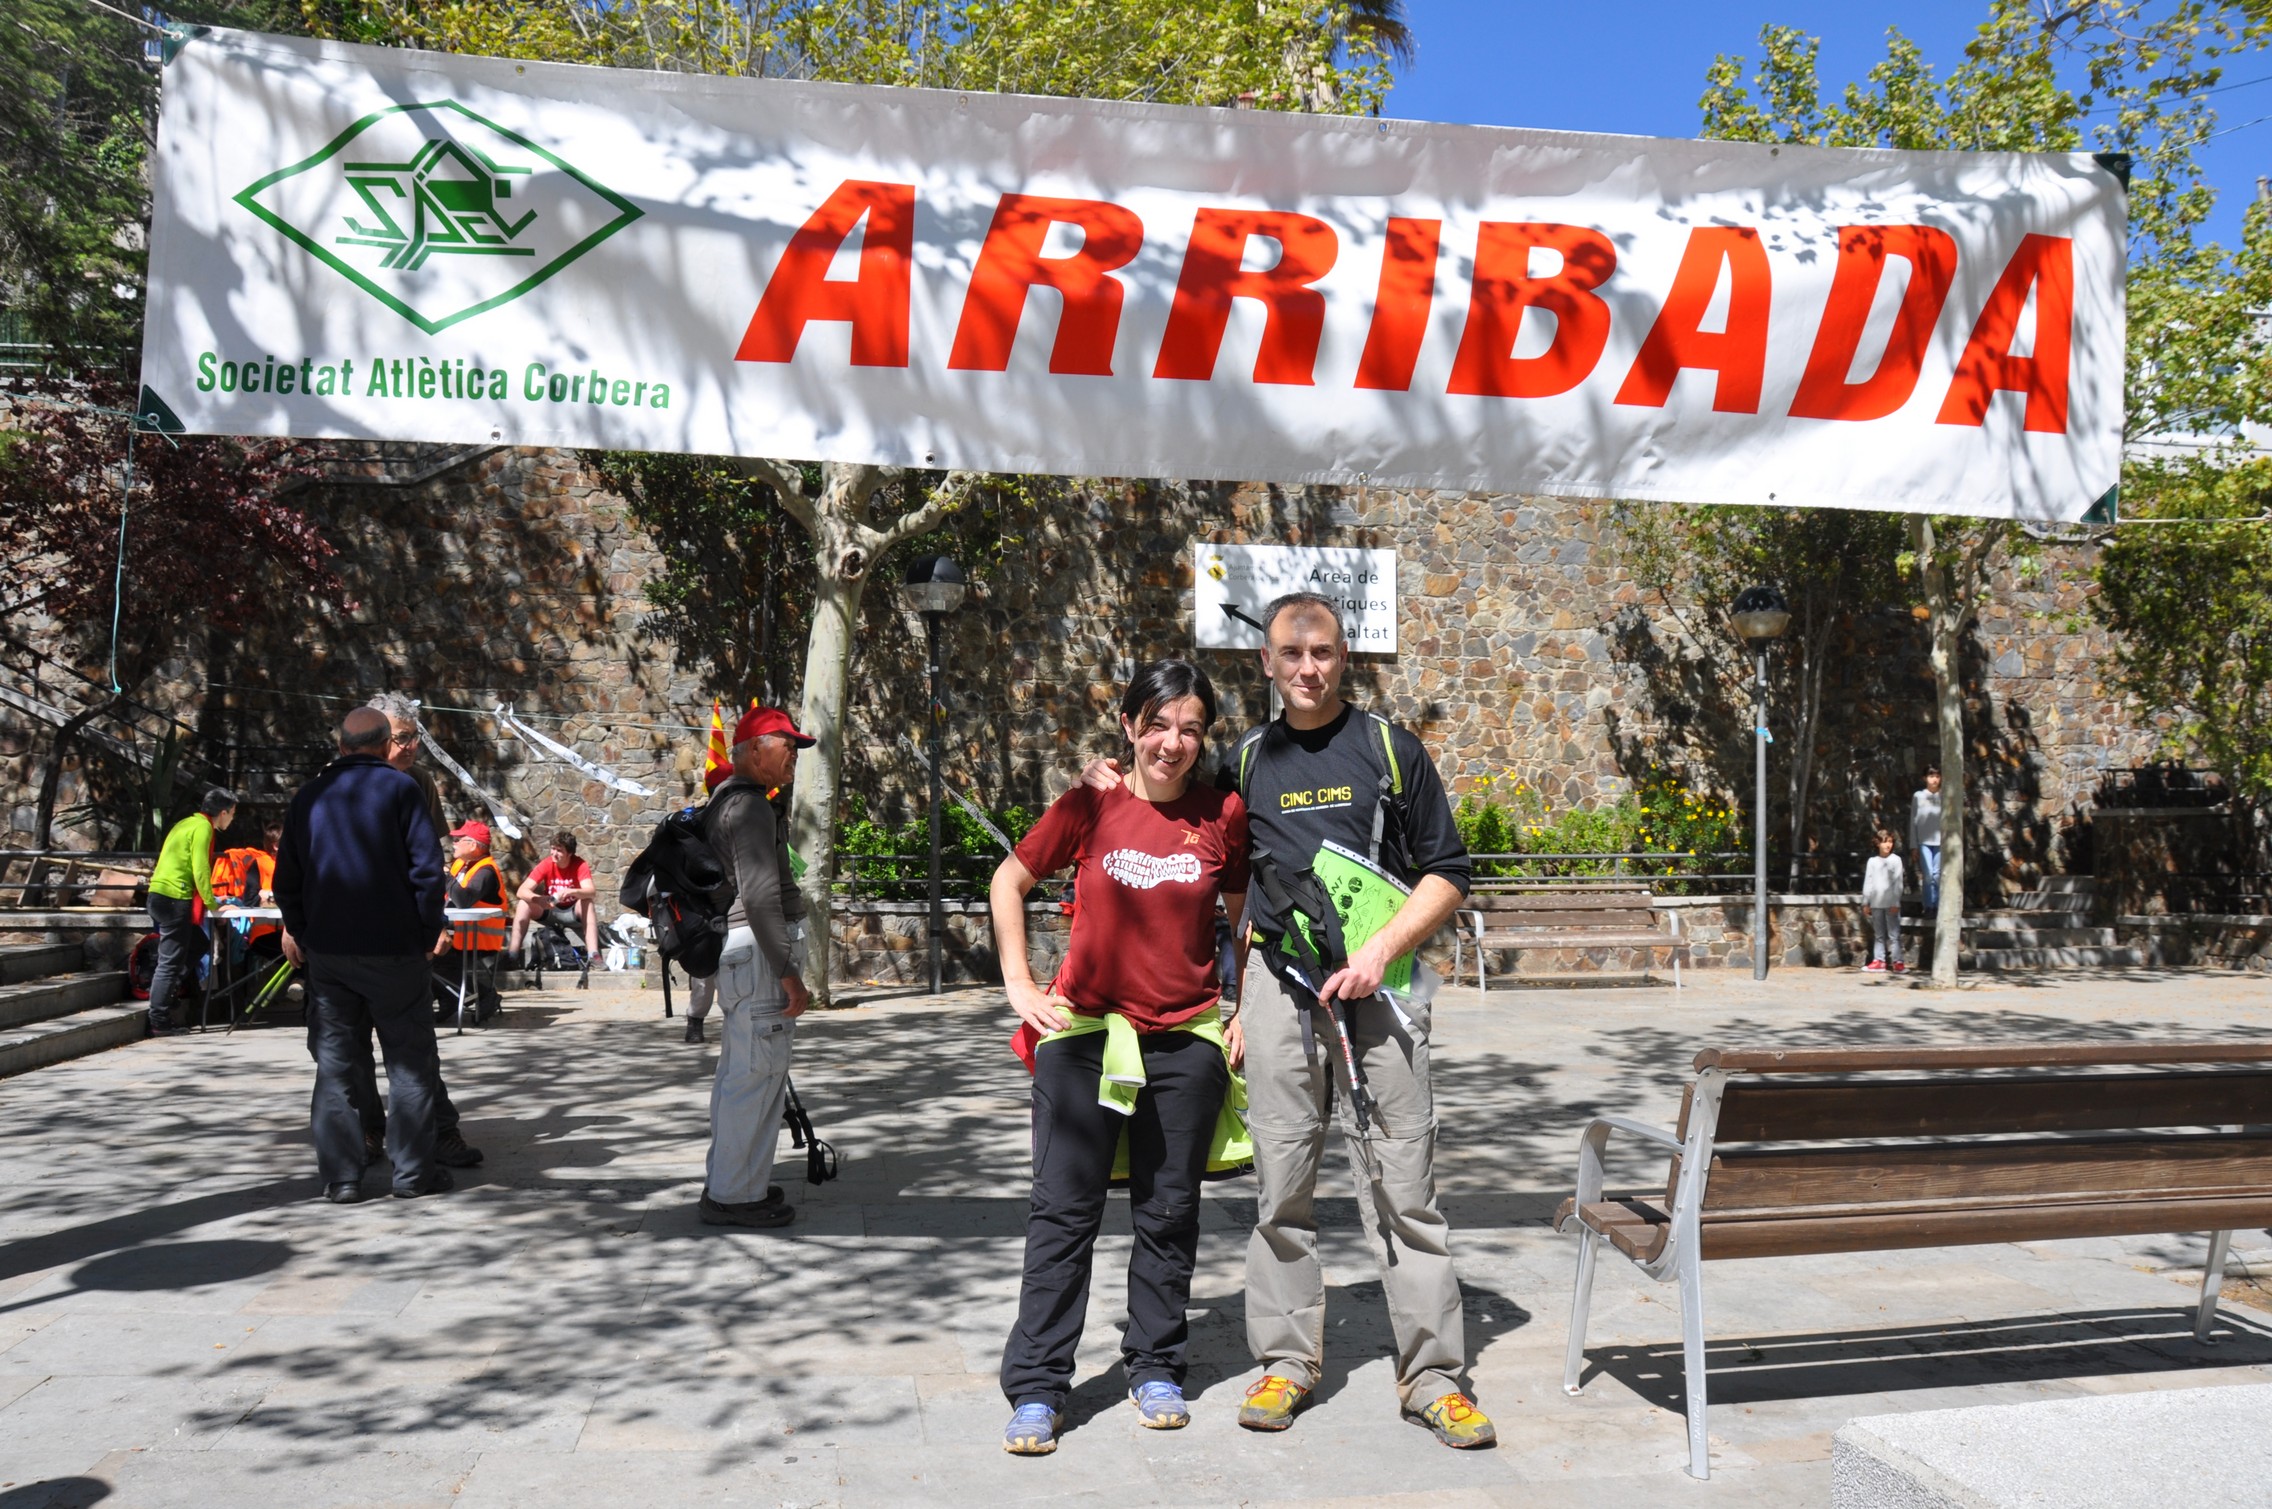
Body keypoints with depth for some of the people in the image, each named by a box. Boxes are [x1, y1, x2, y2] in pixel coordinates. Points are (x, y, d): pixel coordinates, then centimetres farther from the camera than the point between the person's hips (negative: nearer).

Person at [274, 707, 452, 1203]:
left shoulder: (310, 794, 9)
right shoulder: (399, 788, -5)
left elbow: (287, 876, 12)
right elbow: (426, 868, -10)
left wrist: (298, 930, 21)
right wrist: (427, 930, -1)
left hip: (326, 951, 4)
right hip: (393, 948, -4)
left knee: (334, 1060, 9)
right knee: (410, 1060, 5)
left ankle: (340, 1176, 8)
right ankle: (412, 1171, 6)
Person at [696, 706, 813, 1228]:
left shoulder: (725, 802, 18)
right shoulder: (749, 806, -15)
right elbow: (760, 895, -22)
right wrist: (787, 972, -21)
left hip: (734, 949, 11)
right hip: (756, 949, -11)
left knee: (737, 1070, 17)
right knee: (758, 1073, -6)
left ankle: (726, 1182, 26)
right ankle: (736, 1195, 1)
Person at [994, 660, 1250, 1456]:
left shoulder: (1224, 814, -2)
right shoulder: (1089, 807, -5)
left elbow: (1245, 917, 11)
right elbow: (1009, 883, 7)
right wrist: (1019, 985, 1)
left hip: (1187, 1040, 1)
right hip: (1084, 1032, -1)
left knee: (1169, 1211, 11)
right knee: (1063, 1211, 1)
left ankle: (1156, 1369, 28)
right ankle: (1035, 1390, 10)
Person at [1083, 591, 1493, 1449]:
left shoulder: (1389, 749, 5)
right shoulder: (1245, 762, 12)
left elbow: (1446, 874, 4)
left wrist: (1380, 951, -10)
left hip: (1377, 990, -2)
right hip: (1278, 987, 2)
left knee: (1403, 1185, 0)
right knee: (1282, 1185, 5)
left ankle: (1433, 1376, 9)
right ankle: (1286, 1362, 18)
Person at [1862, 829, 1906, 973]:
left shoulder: (1895, 860, 1)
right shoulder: (1872, 861, 10)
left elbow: (1897, 882, -2)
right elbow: (1868, 882, 11)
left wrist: (1896, 903, -8)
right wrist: (1865, 902, 8)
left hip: (1891, 904, -4)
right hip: (1876, 903, 4)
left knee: (1893, 934, -4)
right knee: (1878, 934, 7)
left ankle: (1897, 961, -3)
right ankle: (1878, 961, 9)